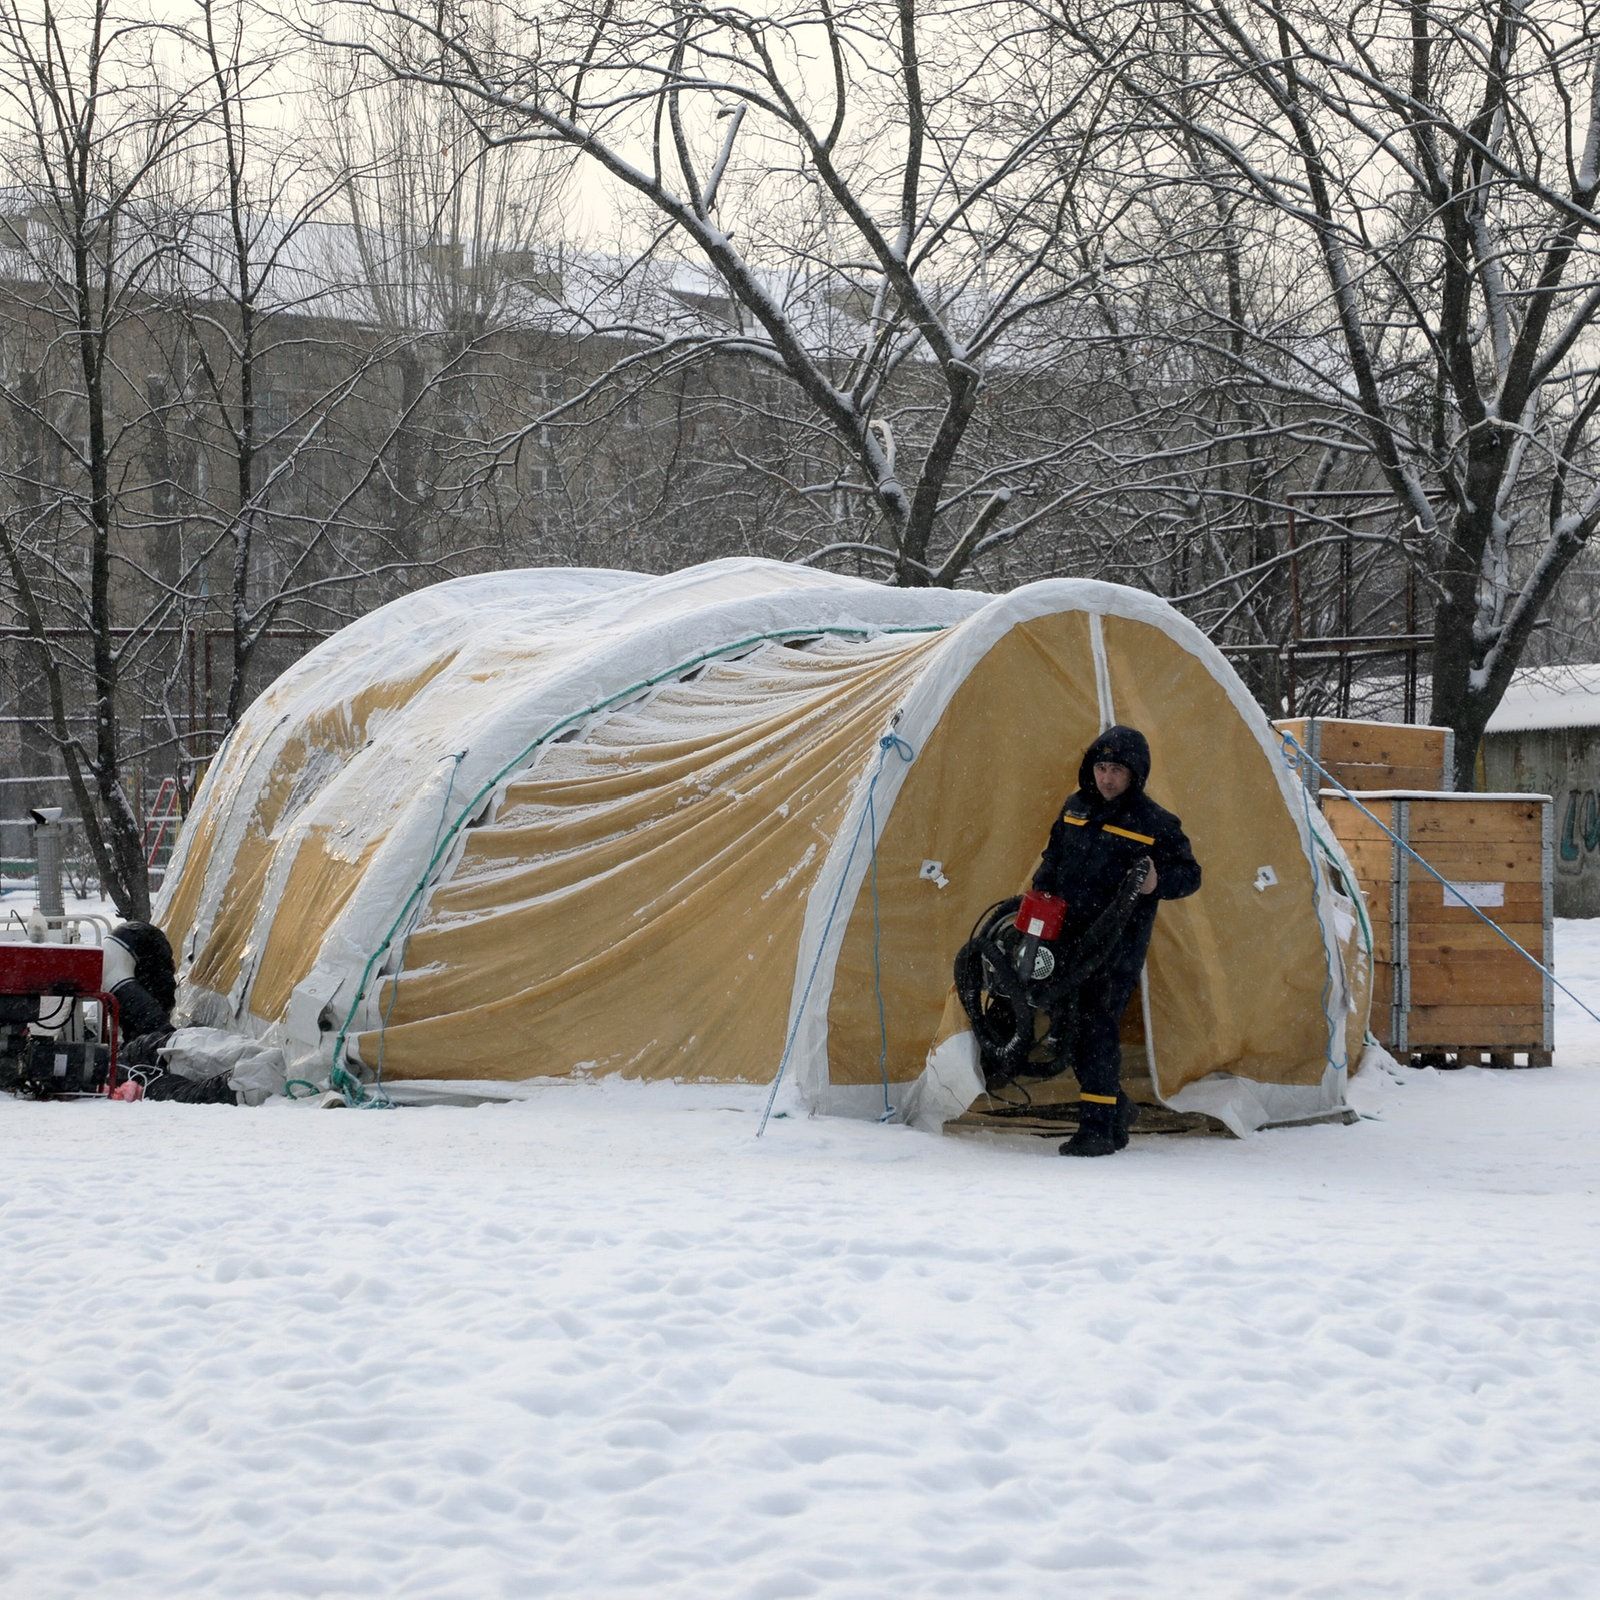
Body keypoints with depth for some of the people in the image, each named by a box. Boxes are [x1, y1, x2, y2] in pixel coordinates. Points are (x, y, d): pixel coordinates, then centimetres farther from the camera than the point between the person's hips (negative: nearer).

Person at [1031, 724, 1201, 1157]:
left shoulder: (1155, 824, -6)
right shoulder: (1075, 808, 10)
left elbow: (1189, 874, 0)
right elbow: (1052, 858, 24)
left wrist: (1158, 883, -20)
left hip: (1118, 946, -6)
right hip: (1068, 939, 6)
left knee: (1096, 1029, -13)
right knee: (1065, 1030, 9)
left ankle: (1097, 1128, -6)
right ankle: (1116, 1107, 28)